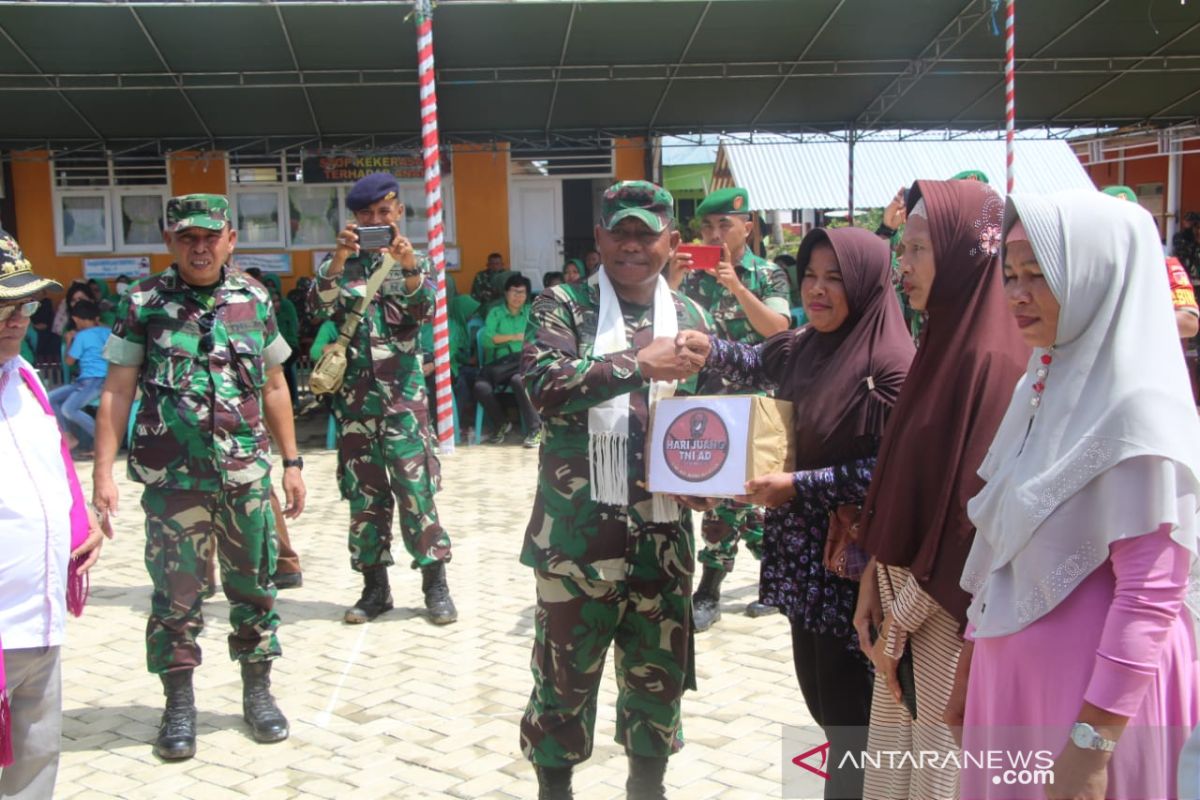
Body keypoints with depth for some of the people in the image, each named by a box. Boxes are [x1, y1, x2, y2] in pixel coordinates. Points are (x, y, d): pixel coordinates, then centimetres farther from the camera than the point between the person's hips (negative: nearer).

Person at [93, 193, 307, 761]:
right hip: (172, 479, -2)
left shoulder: (254, 299, 4)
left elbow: (274, 388, 10)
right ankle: (179, 706, 21)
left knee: (254, 587, 10)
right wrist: (103, 471, -8)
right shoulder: (143, 302, -2)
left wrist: (291, 462, 9)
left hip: (245, 475, 2)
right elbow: (117, 391, -2)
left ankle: (258, 694, 26)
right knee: (176, 594, 5)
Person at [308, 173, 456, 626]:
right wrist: (339, 257, -22)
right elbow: (318, 305, -7)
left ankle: (435, 584, 5)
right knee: (363, 493, 6)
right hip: (354, 392, 2)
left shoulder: (414, 261, 7)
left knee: (416, 487, -4)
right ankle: (375, 587, 15)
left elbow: (424, 311, -9)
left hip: (402, 389, -2)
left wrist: (407, 265, -25)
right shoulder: (343, 263, 9)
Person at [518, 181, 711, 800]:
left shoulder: (689, 317, 10)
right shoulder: (563, 306, -2)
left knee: (659, 671, 14)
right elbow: (544, 385, -20)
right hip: (578, 529, -4)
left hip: (662, 531, 4)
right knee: (565, 669, 7)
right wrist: (639, 363, -23)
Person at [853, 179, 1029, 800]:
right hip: (906, 594, 8)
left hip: (949, 609, -8)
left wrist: (900, 621, -13)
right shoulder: (942, 342, 9)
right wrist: (874, 582, 5)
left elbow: (972, 511, -20)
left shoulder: (989, 358, -19)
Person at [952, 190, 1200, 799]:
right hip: (1008, 673, 7)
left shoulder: (1137, 406, -16)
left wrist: (1091, 742, -20)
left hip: (1090, 683, -7)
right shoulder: (1041, 387, 6)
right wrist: (969, 667, 15)